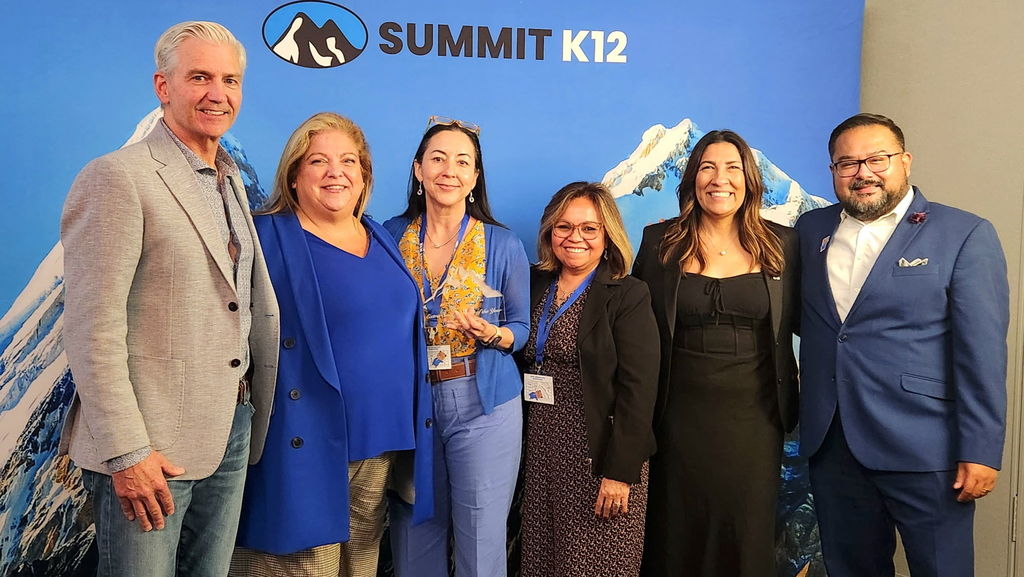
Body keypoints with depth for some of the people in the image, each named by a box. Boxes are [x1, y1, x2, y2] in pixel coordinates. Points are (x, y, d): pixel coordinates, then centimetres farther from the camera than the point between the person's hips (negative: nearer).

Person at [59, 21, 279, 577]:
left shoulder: (232, 182, 13)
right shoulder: (116, 178, -12)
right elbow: (92, 328, -17)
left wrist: (251, 414, 12)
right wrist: (126, 452, -18)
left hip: (231, 429, 7)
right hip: (151, 446, -7)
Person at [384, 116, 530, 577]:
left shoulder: (504, 246, -2)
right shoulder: (392, 237, 3)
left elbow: (521, 328, 3)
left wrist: (490, 334, -16)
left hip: (483, 405, -1)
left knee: (481, 538, 4)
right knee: (414, 535, 10)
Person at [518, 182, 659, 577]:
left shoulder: (628, 296, -8)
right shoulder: (534, 285, 8)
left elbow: (638, 391, -13)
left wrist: (620, 471, -16)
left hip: (599, 455, -5)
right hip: (540, 453, 5)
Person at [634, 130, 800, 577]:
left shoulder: (781, 243, 3)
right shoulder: (660, 241, 1)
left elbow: (801, 321, 10)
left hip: (754, 414, 1)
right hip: (682, 413, 0)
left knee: (749, 531, 11)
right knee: (679, 531, 10)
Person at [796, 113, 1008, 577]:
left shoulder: (964, 235, -5)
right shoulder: (811, 230, 10)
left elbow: (982, 352, -9)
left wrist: (980, 451, -12)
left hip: (921, 450, -4)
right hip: (830, 445, 4)